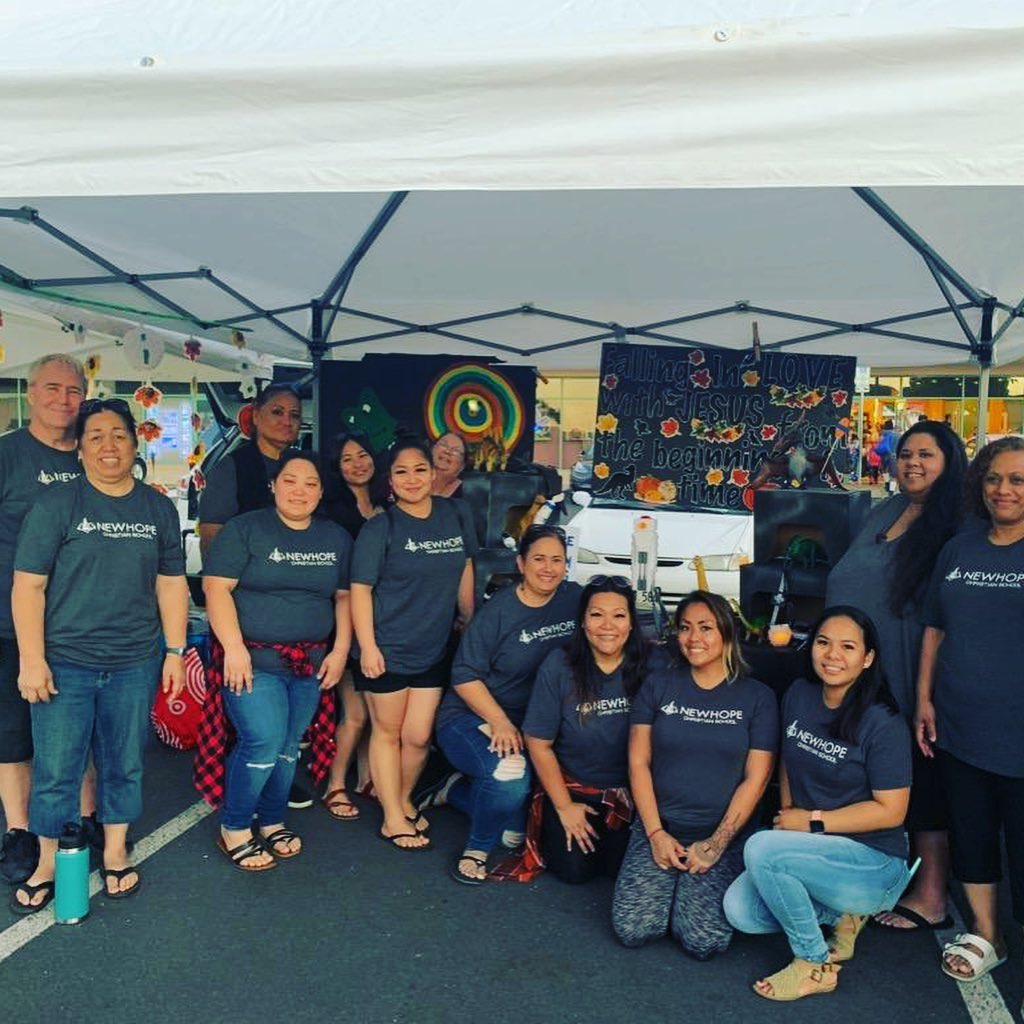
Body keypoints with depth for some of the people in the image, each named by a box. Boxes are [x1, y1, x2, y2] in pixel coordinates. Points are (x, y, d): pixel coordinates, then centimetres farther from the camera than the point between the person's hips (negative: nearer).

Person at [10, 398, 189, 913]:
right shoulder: (55, 506, -5)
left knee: (125, 764, 13)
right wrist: (32, 661, -10)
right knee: (55, 768, 5)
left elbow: (171, 584, 9)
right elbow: (28, 586, -6)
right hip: (65, 663, -2)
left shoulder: (158, 509, 5)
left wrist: (175, 650, 6)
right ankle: (48, 863, 24)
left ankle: (115, 852, 31)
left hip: (135, 664, 3)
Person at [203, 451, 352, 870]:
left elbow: (344, 596, 13)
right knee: (264, 743, -12)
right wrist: (234, 647, -19)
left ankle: (272, 822, 30)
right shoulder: (245, 529, -5)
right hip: (255, 659, -4)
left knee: (288, 747, 10)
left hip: (310, 663, 5)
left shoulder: (336, 538, 10)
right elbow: (216, 586, -11)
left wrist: (340, 650, 4)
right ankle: (233, 830, 8)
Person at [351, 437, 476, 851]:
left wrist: (471, 624, 15)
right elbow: (360, 589, -11)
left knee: (418, 736, 11)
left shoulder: (455, 515, 1)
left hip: (433, 650, 4)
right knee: (388, 732, 9)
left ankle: (403, 799, 37)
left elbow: (464, 571, 12)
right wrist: (367, 647, -16)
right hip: (387, 649, -4)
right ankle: (393, 820, 23)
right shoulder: (379, 528, -10)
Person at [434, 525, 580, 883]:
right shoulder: (499, 610, -12)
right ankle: (477, 850, -3)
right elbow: (465, 677, -12)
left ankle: (459, 791, 11)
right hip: (469, 716, -6)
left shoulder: (574, 599, -1)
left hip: (530, 724, 6)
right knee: (509, 773, -32)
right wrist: (499, 722, -23)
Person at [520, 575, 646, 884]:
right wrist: (564, 807, -5)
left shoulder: (648, 667, -14)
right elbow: (539, 743, -8)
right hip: (571, 786, -1)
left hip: (627, 792, 1)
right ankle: (550, 823, 23)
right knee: (574, 869, -8)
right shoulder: (559, 666, -15)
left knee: (623, 869, -10)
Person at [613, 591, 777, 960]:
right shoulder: (658, 685, 4)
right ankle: (672, 883, 15)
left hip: (723, 834, -1)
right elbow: (638, 762, 2)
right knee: (632, 928, -14)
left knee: (704, 941, -18)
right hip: (658, 828, 2)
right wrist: (655, 834, -8)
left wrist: (716, 844, -10)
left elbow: (755, 780, -2)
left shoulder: (757, 697, 1)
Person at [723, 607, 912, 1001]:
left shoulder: (883, 723, -19)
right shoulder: (798, 695, 0)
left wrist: (812, 821, -16)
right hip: (811, 848, 7)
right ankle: (841, 914, 11)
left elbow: (890, 810, -17)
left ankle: (816, 965, -8)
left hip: (875, 863, -6)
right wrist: (788, 817, 2)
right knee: (740, 911, -12)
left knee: (761, 848, -29)